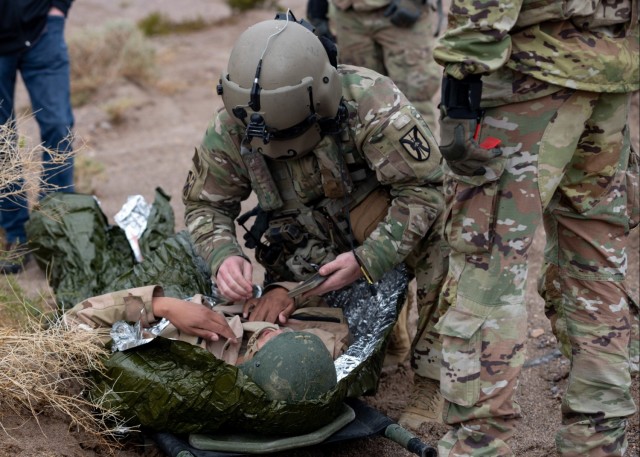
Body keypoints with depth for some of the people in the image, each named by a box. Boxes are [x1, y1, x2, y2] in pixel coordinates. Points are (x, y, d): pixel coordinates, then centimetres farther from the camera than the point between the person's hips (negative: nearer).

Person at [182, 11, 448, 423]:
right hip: (317, 241, 4)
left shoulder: (372, 104, -34)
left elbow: (423, 188, -30)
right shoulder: (231, 127, -21)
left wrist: (367, 261, -37)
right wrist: (224, 255, -30)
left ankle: (447, 374, -18)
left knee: (439, 235, -33)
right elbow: (206, 204, -8)